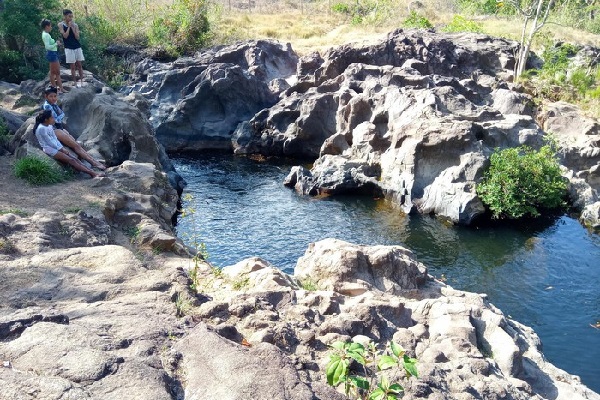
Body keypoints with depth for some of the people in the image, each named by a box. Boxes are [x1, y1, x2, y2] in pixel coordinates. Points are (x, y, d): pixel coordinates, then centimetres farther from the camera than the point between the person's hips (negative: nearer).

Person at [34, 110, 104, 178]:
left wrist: (62, 148, 0)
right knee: (71, 160, -17)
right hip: (49, 149, -9)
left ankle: (92, 172, -17)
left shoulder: (50, 126, 10)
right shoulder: (41, 128, -17)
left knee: (75, 158, -7)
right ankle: (92, 173, -24)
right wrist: (61, 149, -10)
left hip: (56, 147, 9)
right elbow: (49, 142, -17)